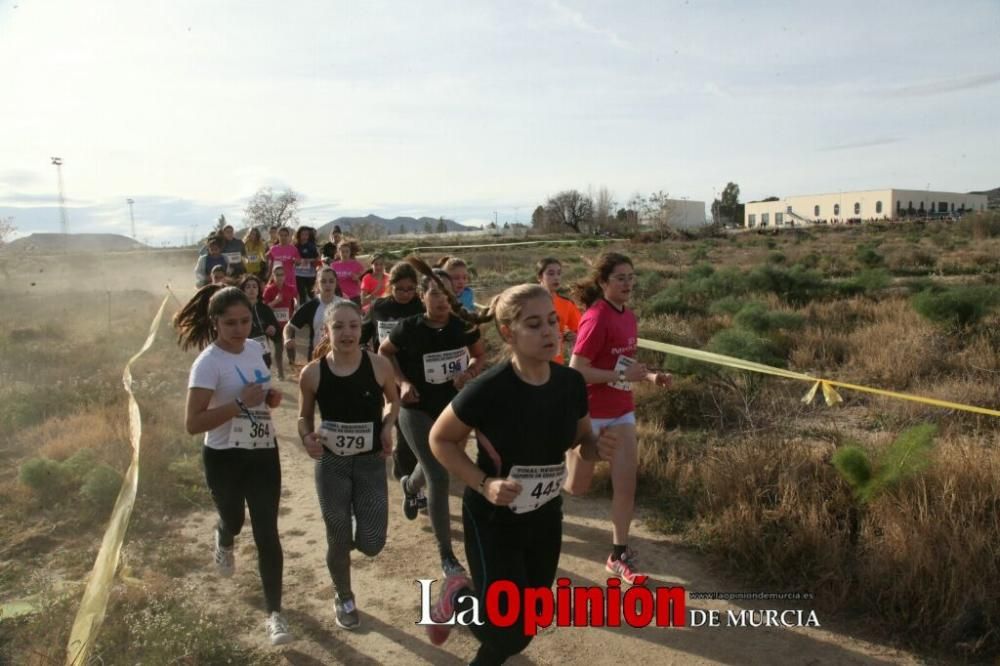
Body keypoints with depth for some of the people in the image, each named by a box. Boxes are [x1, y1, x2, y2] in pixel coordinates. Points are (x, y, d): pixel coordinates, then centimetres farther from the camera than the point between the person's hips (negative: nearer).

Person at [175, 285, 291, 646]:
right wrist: (240, 403, -31)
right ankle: (224, 541, 60)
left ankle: (274, 613, 10)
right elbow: (193, 424, -25)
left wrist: (271, 397, -4)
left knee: (267, 533, 1)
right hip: (225, 458, -4)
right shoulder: (208, 363, -20)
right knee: (233, 521, 21)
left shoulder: (254, 348, 0)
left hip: (264, 453, 4)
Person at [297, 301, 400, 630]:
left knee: (371, 543, -3)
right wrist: (307, 438, -17)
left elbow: (394, 401, 7)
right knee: (338, 541, 11)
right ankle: (343, 598, 40)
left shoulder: (379, 365, -12)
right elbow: (304, 418, 4)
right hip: (331, 464, 0)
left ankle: (355, 529, 36)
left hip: (371, 462, 0)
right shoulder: (312, 373, -11)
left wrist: (387, 427, -11)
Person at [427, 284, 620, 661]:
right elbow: (440, 439, -12)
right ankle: (455, 597, 29)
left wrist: (598, 449, -16)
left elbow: (580, 439, 7)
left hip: (546, 518, 5)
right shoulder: (487, 390, -26)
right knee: (509, 631, -2)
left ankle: (486, 658, 50)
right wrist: (484, 483, -24)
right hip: (492, 520, -5)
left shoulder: (571, 383, -11)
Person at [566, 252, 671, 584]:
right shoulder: (596, 318, -21)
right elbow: (575, 370, -23)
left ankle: (619, 556, 18)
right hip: (589, 413, -6)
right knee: (576, 486, 10)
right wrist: (624, 376, -24)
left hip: (621, 411, 7)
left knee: (626, 483, 4)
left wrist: (650, 375, -2)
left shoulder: (628, 317, 3)